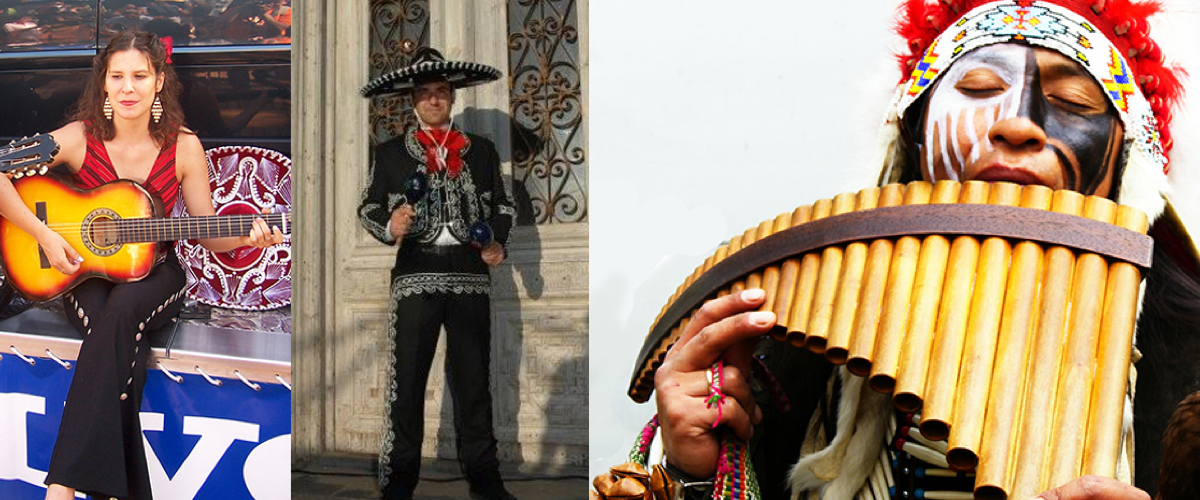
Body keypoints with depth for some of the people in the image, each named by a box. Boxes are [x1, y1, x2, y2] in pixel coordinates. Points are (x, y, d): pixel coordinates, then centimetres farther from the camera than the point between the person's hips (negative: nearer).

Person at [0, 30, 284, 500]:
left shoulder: (184, 147, -2)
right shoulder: (79, 138, -6)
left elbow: (207, 233, 4)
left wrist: (246, 237, -16)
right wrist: (44, 234, -16)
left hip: (152, 273, 0)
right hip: (86, 275, 0)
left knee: (121, 312, -35)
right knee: (122, 338, -35)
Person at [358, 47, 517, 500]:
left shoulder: (481, 150, 13)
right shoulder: (391, 153, 9)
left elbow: (502, 204, 18)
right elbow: (368, 207, 9)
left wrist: (497, 242, 0)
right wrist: (388, 226, -13)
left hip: (470, 275, 2)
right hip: (415, 275, -1)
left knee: (473, 378, 6)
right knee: (406, 381, -3)